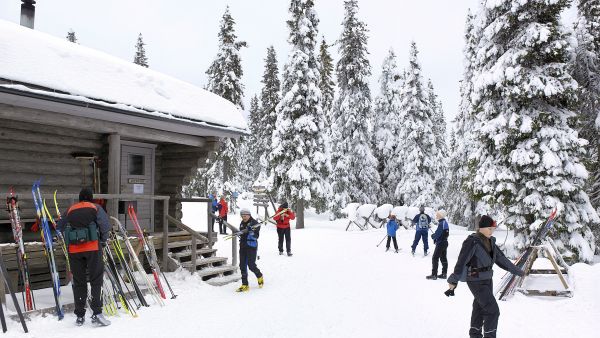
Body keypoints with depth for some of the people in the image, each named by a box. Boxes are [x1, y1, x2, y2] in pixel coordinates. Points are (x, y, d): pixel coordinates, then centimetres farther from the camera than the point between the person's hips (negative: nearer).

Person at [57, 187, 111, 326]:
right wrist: (103, 241, 9)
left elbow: (60, 227, 16)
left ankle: (80, 316, 13)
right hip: (93, 247, -3)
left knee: (78, 282, 9)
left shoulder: (70, 210, 16)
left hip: (74, 250, 3)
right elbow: (105, 226, -6)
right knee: (96, 279, 1)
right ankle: (97, 312, -7)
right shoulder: (96, 208, 6)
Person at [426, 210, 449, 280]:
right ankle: (444, 274, 22)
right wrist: (434, 236, 3)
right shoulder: (445, 222, 10)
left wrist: (433, 236, -2)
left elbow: (437, 234, -23)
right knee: (443, 258, 15)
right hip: (444, 242, 10)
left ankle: (434, 275, -4)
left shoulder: (441, 224, -21)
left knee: (435, 258, -5)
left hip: (440, 243, -10)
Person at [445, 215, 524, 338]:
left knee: (480, 308, 18)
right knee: (493, 310, -7)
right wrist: (453, 281, -26)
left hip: (487, 280, 8)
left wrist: (516, 271, 22)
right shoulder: (472, 242, -21)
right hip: (476, 282, -8)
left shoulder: (490, 241, 4)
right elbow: (461, 262, -24)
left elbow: (501, 258, 15)